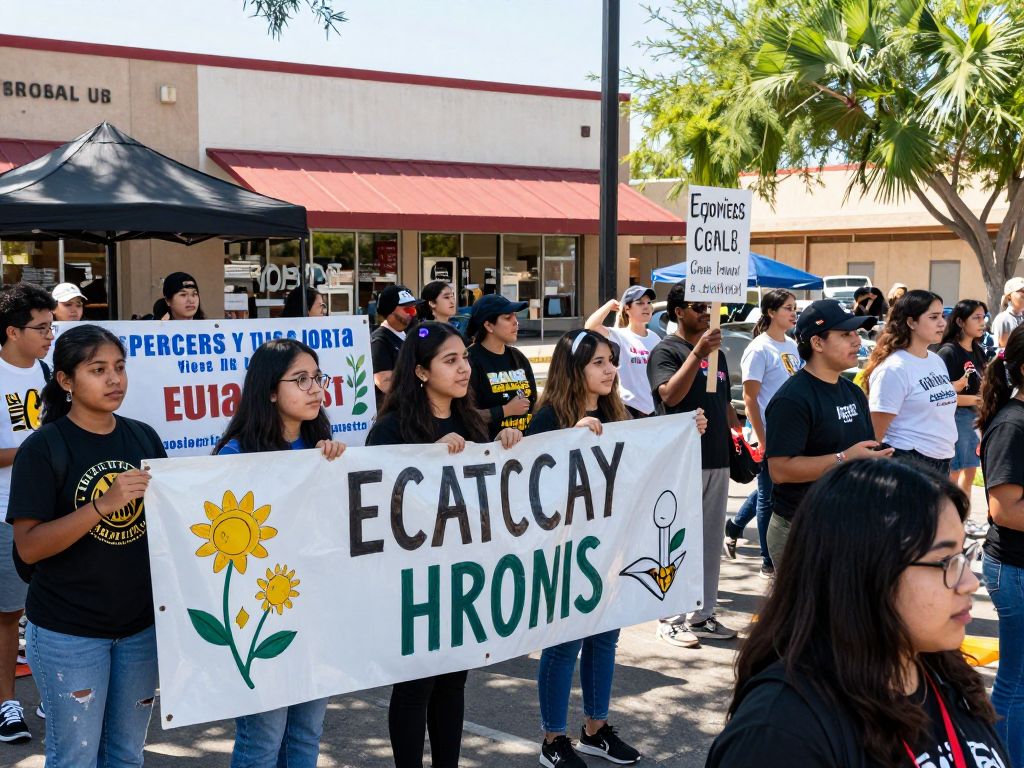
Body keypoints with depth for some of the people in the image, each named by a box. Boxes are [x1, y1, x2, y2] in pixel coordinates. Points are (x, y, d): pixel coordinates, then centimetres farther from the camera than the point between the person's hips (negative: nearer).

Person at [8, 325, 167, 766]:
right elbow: (28, 547, -17)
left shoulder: (144, 438, 4)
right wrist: (103, 504, -27)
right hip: (68, 633, -4)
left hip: (141, 625, 5)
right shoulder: (43, 448, -10)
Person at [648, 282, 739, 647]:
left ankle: (703, 614, 21)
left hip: (717, 458, 7)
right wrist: (698, 352, -28)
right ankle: (672, 618, 6)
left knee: (712, 540, 11)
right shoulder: (666, 350, -7)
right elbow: (670, 395, -23)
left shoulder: (716, 352, 16)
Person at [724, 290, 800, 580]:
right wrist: (762, 440, -16)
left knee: (770, 490, 17)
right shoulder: (759, 349, -12)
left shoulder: (791, 346, 10)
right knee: (769, 494, 2)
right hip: (769, 435, -7)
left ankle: (734, 526, 39)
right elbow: (749, 398, -13)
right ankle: (770, 563, 12)